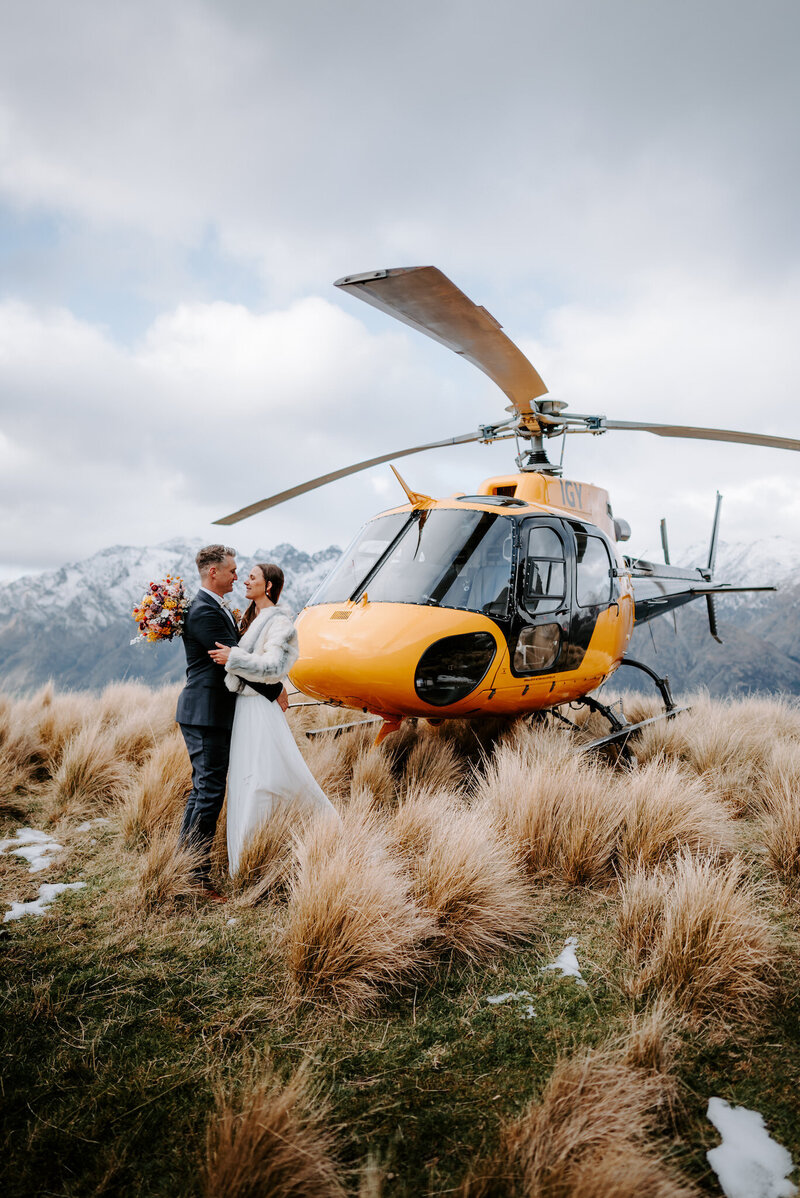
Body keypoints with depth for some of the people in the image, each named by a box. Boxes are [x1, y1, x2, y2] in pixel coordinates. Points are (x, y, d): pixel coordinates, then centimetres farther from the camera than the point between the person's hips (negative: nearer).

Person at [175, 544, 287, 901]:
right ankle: (198, 878, 2)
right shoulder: (203, 611, -17)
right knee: (209, 794, -6)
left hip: (213, 714, 11)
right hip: (206, 714, -11)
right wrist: (275, 690, -11)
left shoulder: (216, 608, 16)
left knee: (203, 791, 16)